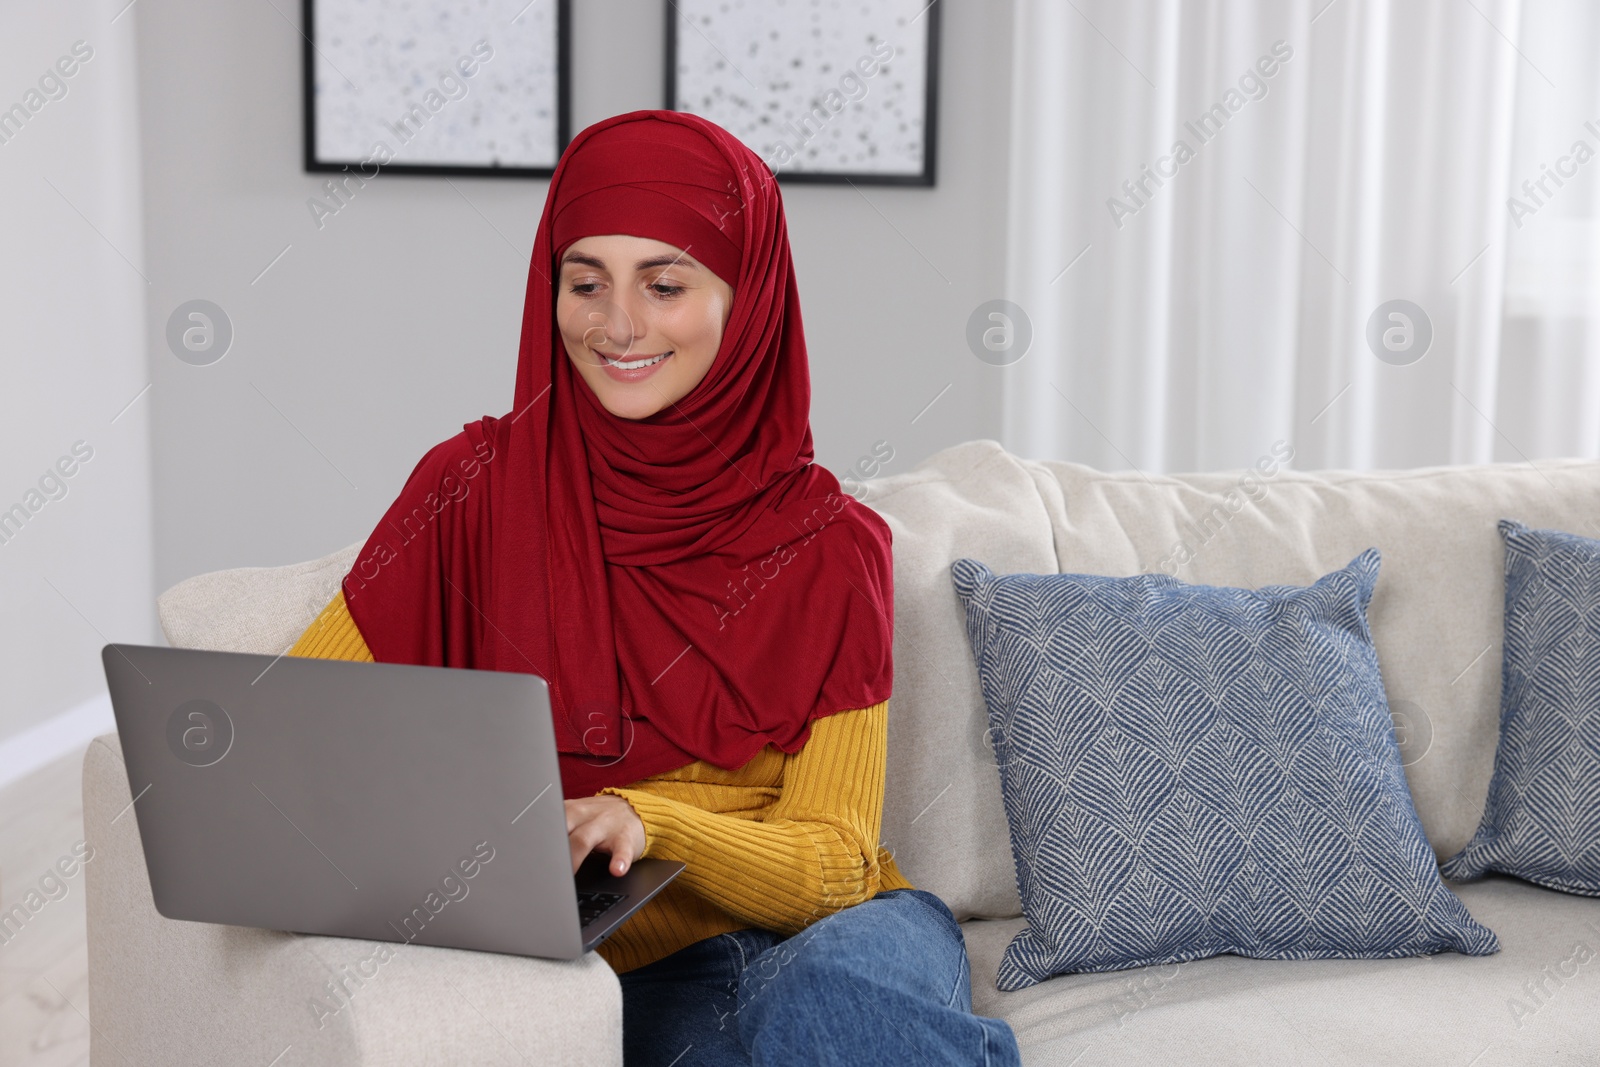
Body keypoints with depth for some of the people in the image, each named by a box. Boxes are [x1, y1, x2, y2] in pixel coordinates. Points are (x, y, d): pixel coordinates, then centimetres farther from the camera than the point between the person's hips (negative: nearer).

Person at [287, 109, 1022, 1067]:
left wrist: (650, 824, -22)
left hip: (844, 932, 1)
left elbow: (834, 861, -3)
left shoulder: (829, 546, -1)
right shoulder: (479, 489, -2)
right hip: (652, 973, 0)